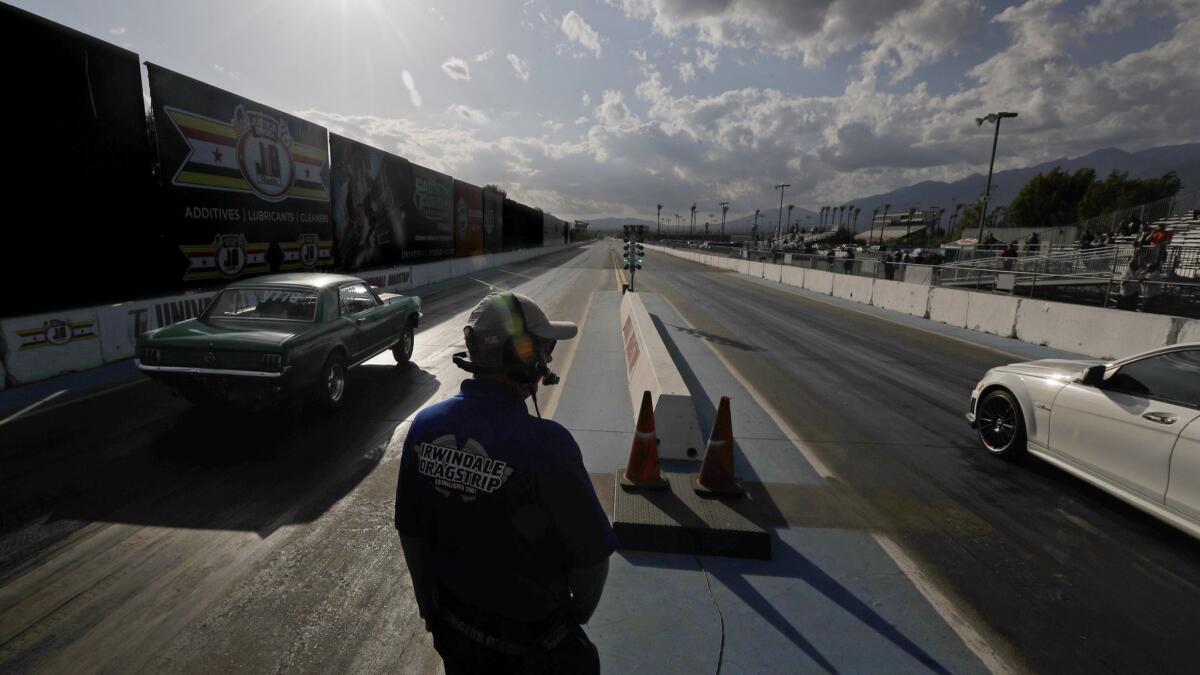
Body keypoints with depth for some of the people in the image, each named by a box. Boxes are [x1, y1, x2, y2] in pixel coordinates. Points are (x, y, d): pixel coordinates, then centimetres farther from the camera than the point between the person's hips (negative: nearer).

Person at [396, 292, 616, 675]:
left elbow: (410, 534, -1)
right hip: (530, 641, -4)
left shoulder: (426, 426, -14)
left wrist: (429, 606, 15)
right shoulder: (545, 444, -32)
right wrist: (579, 612, 0)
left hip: (454, 630, 5)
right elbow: (592, 556, -21)